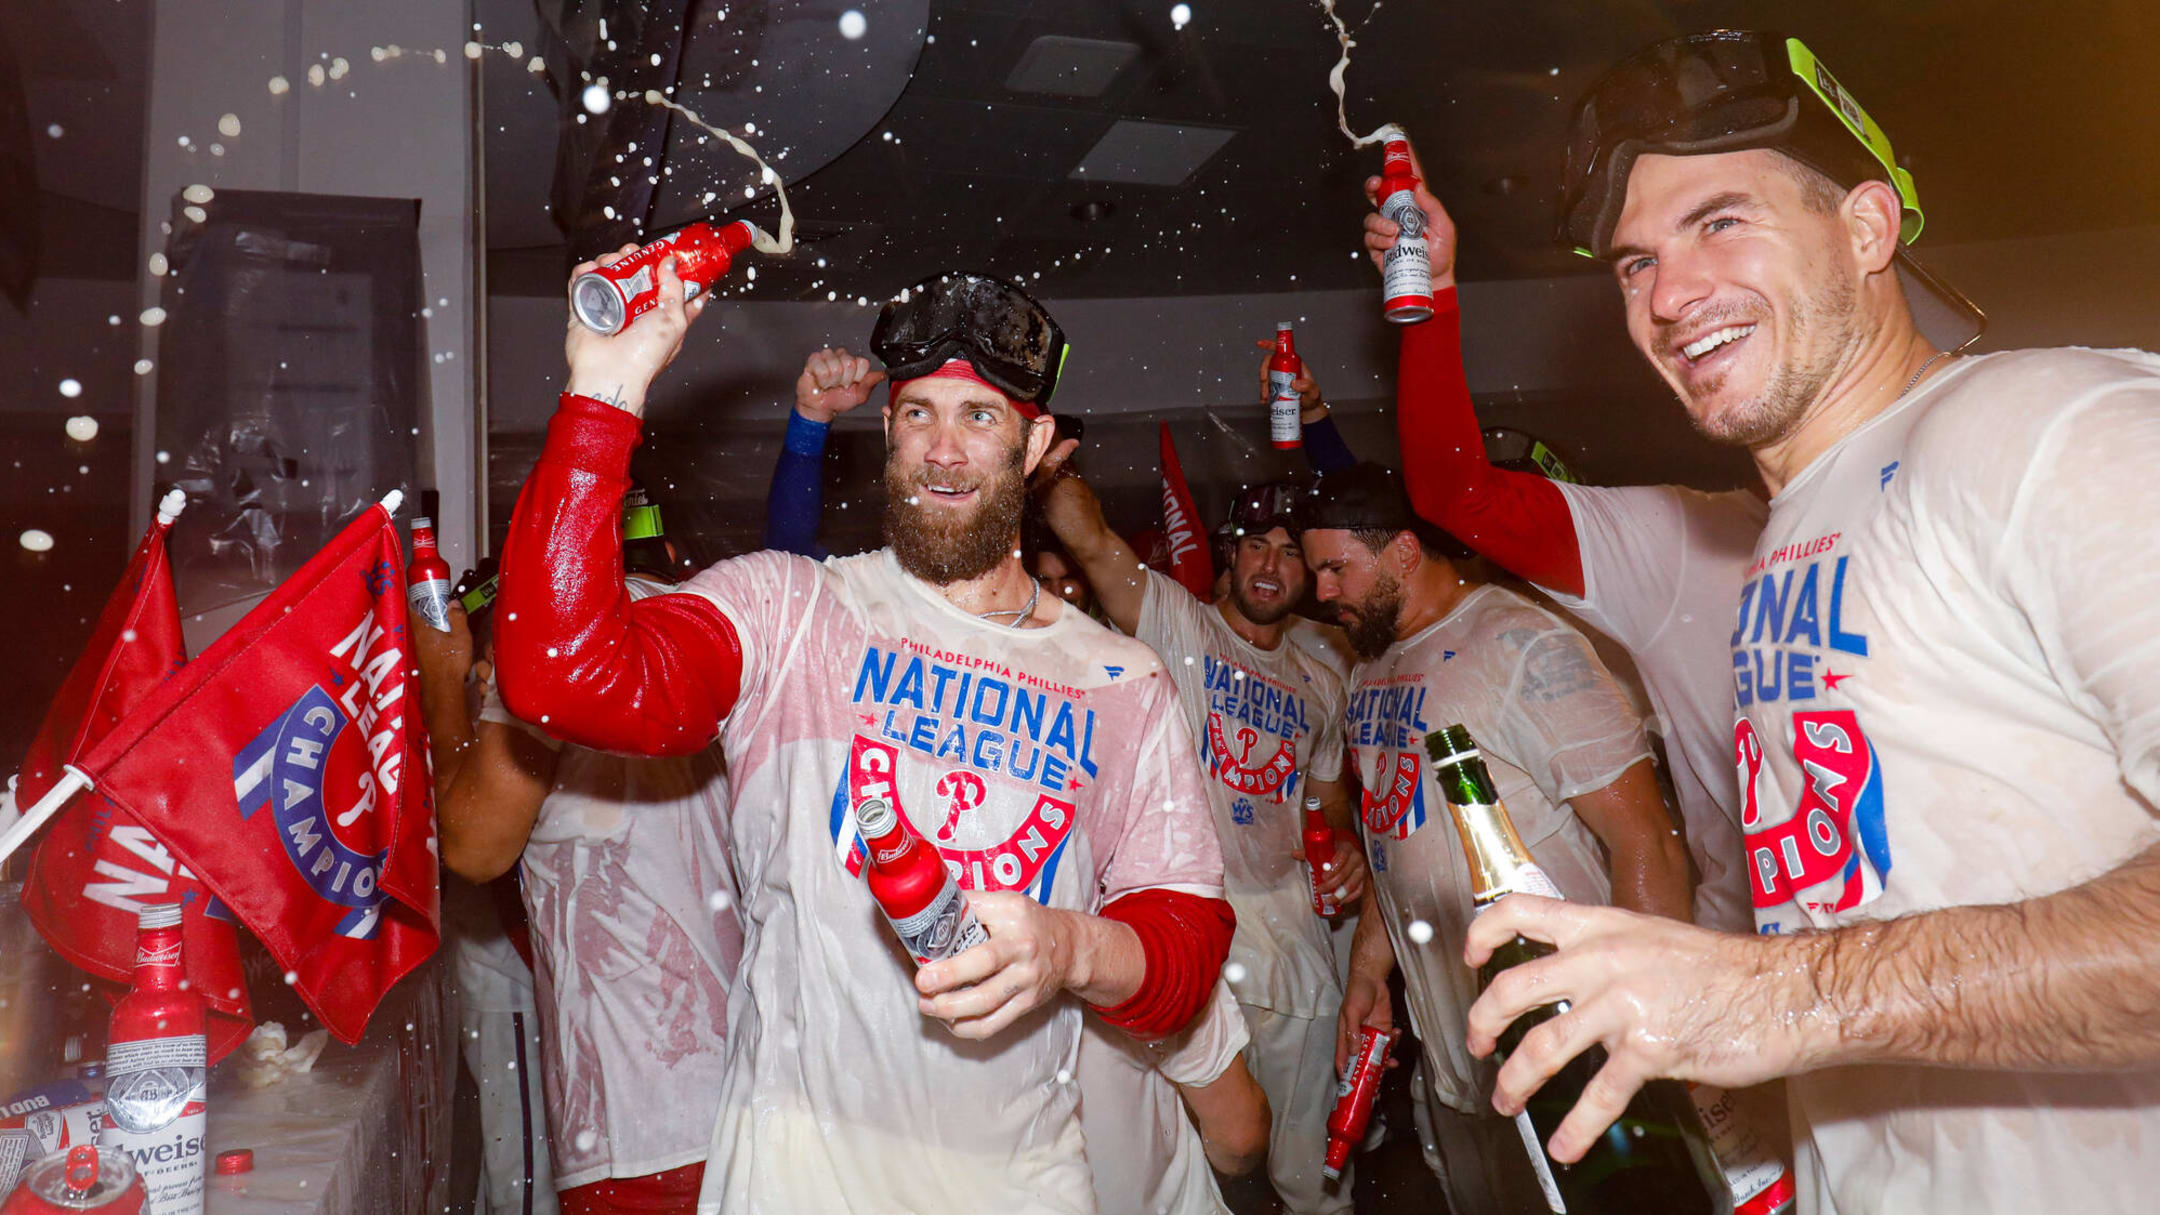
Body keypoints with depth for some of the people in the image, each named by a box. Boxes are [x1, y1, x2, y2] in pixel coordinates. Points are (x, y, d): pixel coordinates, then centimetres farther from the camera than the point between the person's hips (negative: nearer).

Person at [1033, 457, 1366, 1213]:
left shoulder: (1319, 687, 16)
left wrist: (1348, 842, 4)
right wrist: (1053, 469, -37)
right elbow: (1090, 540, -18)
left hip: (1288, 919, 5)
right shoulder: (1173, 623, -1)